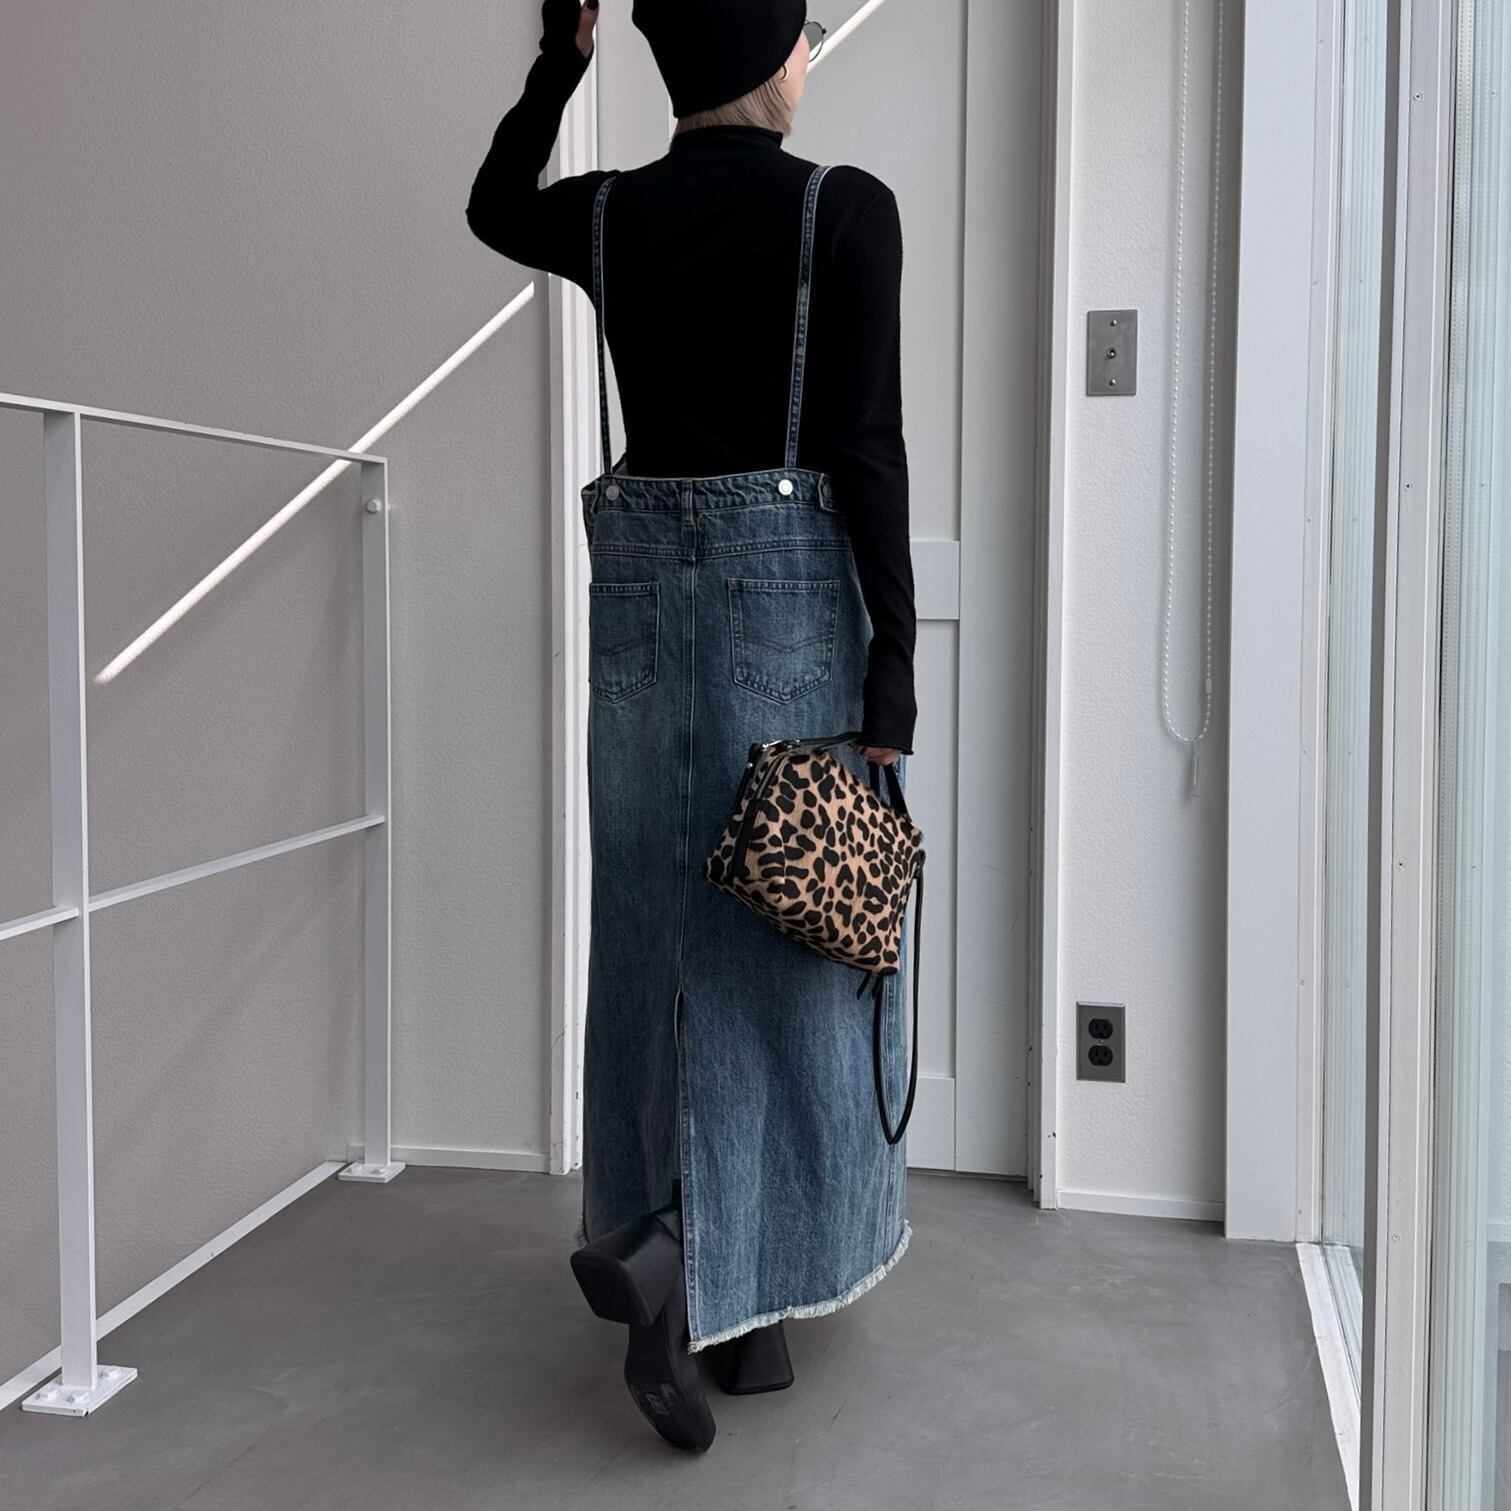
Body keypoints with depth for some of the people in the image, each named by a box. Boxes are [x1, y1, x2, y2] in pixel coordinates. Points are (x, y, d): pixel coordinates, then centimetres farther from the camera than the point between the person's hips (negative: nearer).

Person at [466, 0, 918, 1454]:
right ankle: (711, 1269, -6)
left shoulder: (610, 214, 4)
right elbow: (866, 451, -13)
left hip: (645, 585, 5)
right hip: (791, 585, -4)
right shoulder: (846, 210, -8)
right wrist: (894, 669, -10)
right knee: (779, 936, 3)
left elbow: (494, 206, 28)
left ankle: (653, 1237, 28)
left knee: (659, 926, 15)